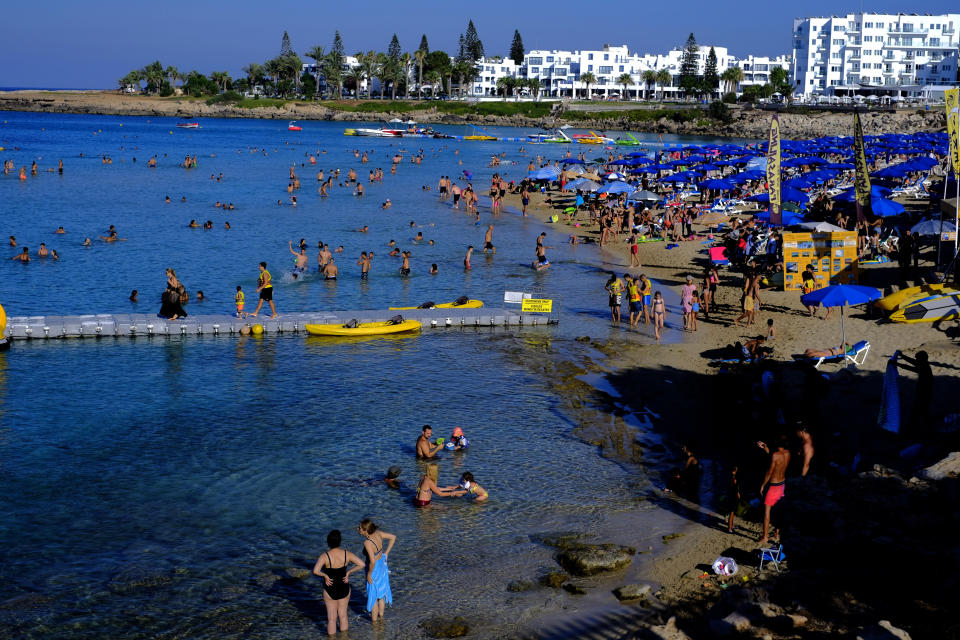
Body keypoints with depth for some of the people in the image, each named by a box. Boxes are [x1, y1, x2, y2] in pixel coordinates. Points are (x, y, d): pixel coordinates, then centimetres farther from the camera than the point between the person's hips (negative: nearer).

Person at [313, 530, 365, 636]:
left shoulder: (325, 556, -23)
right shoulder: (346, 554, -14)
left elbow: (315, 571, -37)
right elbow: (362, 564, -11)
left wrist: (325, 575, -19)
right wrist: (348, 572, -5)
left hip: (330, 590, -3)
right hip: (344, 588, 3)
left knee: (331, 618, 13)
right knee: (343, 616, 21)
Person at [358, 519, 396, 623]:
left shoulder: (368, 542, -33)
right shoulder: (377, 533, -12)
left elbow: (372, 561, -35)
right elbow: (393, 537, 2)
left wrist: (369, 574, -19)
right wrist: (386, 552, 6)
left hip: (374, 570, -8)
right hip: (382, 566, 8)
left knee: (372, 597, 13)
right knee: (381, 594, 26)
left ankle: (374, 621, 29)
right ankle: (381, 616, 43)